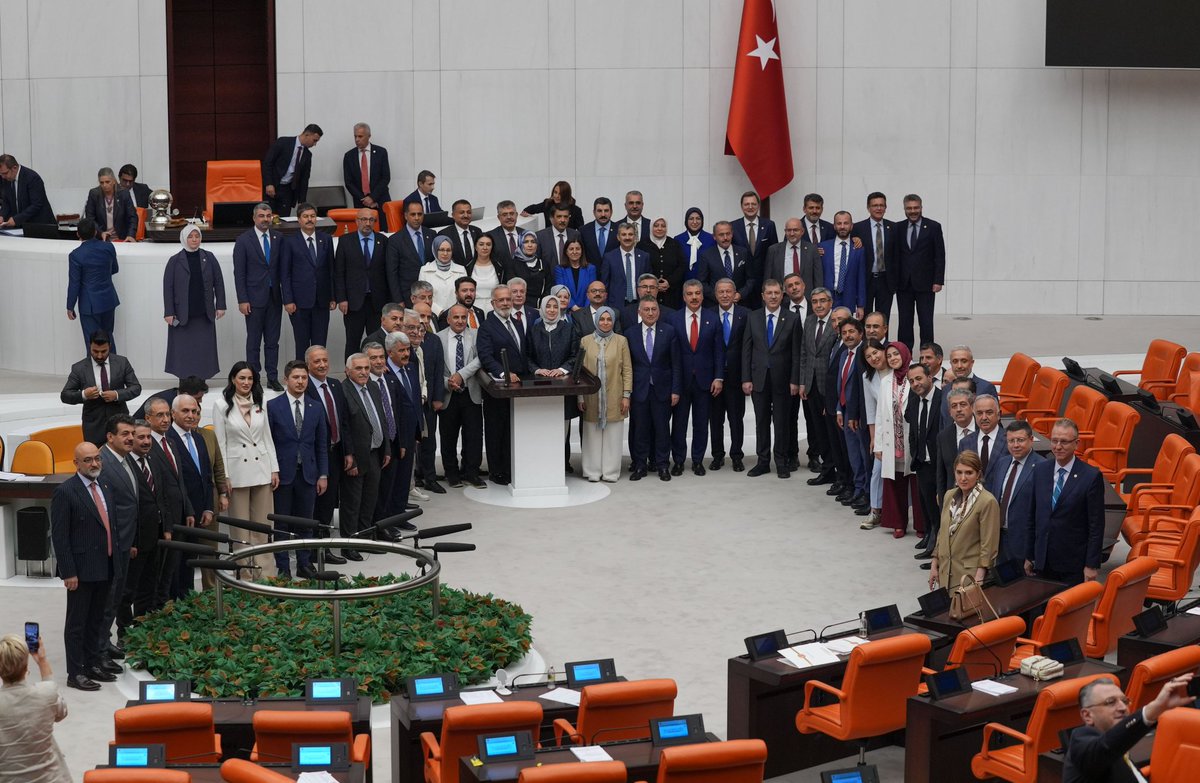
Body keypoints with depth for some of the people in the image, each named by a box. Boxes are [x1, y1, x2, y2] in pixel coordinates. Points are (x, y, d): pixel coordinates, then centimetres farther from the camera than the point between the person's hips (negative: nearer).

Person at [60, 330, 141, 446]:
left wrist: (117, 395, -16)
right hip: (94, 426, -1)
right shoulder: (79, 368, -3)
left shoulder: (122, 363, 1)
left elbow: (136, 387, 3)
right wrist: (83, 395, -22)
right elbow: (65, 395, -1)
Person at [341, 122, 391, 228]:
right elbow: (348, 182, 4)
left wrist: (372, 197, -10)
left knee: (384, 231, -8)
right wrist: (363, 199, -6)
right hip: (360, 203, 1)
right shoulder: (349, 156, 6)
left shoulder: (381, 152, 2)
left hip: (380, 201, -1)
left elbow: (386, 178, -2)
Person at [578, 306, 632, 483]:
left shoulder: (621, 341, 4)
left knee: (612, 434, 1)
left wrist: (626, 395, -3)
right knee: (592, 433, 1)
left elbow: (627, 370, 3)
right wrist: (580, 397, 0)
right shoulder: (586, 341, 6)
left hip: (613, 397, 0)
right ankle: (592, 472, 8)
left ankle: (611, 472, 7)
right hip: (591, 397, 1)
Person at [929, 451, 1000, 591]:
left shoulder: (988, 502, -12)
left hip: (970, 574, -6)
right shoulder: (949, 496, 9)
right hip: (944, 573, 6)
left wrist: (978, 580, -16)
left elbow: (989, 546, -13)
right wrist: (934, 565, 12)